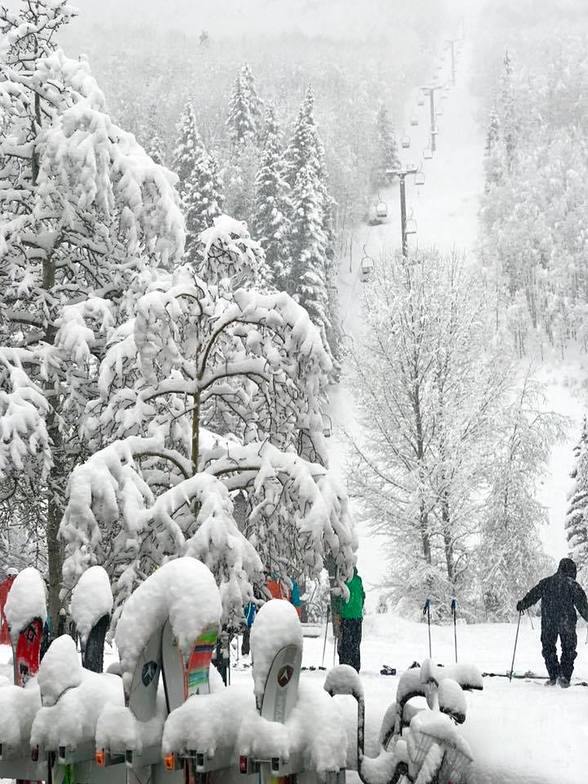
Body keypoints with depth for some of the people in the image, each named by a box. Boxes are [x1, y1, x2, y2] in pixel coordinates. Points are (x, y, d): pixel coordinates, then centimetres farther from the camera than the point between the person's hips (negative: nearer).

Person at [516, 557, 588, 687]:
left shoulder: (546, 582, 6)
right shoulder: (572, 584, -3)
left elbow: (533, 595, 9)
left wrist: (522, 604, 23)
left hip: (548, 623, 2)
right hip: (567, 623, -2)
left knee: (548, 649, 14)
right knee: (568, 650, 9)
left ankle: (553, 676, 8)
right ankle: (564, 676, -3)